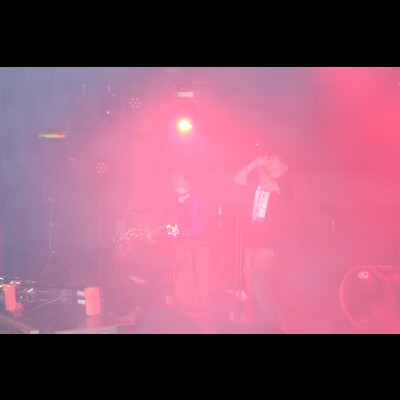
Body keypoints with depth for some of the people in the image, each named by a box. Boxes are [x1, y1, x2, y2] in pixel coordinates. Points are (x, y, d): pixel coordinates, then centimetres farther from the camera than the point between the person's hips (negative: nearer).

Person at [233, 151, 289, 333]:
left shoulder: (283, 183, 0)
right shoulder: (257, 180, 19)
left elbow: (268, 185, -20)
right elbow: (237, 179, 8)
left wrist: (261, 168, -2)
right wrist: (257, 163, 3)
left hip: (268, 242, -7)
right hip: (251, 240, 7)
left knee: (258, 279, -21)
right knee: (250, 281, 7)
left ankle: (269, 322, -11)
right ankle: (261, 321, 18)